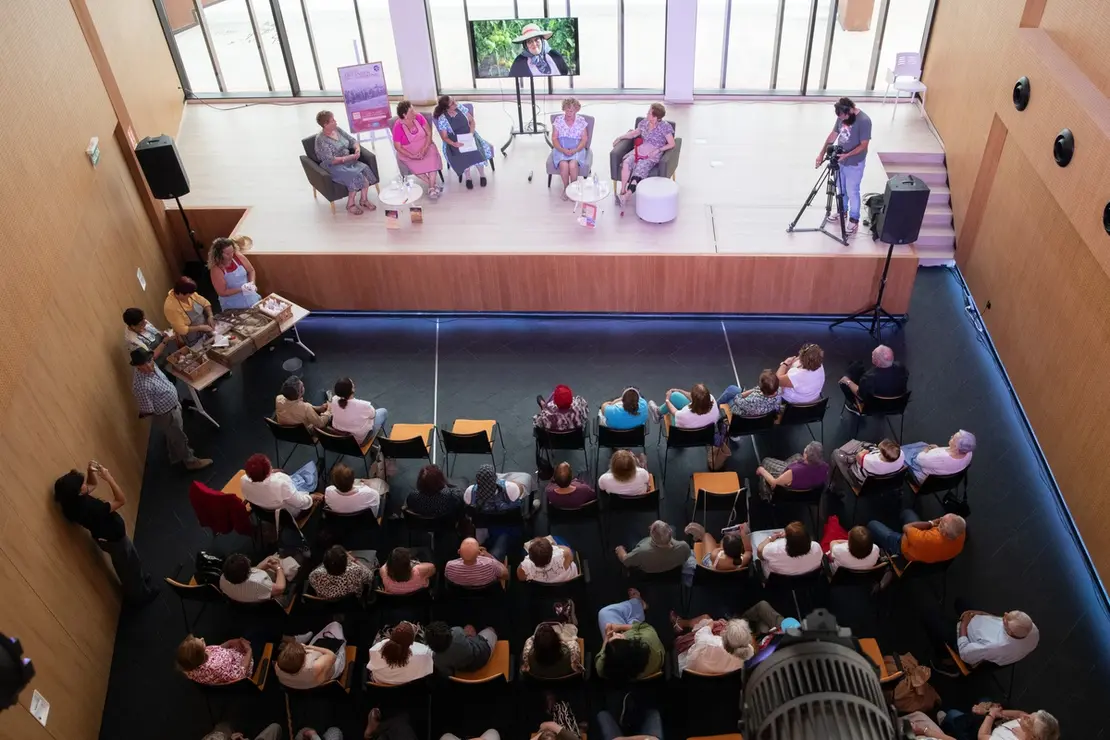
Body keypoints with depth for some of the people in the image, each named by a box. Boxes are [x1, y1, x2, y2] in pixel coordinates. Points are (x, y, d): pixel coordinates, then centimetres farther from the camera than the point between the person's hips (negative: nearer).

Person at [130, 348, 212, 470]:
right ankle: (190, 461, 44)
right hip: (167, 415, -9)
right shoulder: (141, 386, -44)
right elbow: (147, 411, -30)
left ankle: (176, 457, 59)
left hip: (173, 406, 9)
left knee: (173, 436, 33)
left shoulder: (149, 366, -17)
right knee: (180, 439, 18)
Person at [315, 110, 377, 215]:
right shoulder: (321, 140, -16)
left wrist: (357, 149, -11)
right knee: (355, 175, -29)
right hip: (333, 167, -7)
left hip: (348, 160, 7)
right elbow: (330, 160, -23)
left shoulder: (337, 129, 5)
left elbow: (352, 140, 12)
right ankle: (350, 204, -13)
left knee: (365, 168, -20)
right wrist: (350, 157, -23)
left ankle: (364, 200, -9)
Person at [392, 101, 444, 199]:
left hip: (425, 146, 2)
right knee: (414, 165, -31)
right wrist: (411, 156, -21)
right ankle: (433, 185, -20)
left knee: (432, 157, -28)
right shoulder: (398, 127, -15)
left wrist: (424, 149, -18)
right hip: (408, 152, -2)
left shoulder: (419, 117, -7)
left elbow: (429, 133, -4)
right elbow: (397, 147, -11)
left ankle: (432, 187, -29)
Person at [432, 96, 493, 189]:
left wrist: (471, 132, -13)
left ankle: (482, 174, -6)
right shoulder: (442, 119, -13)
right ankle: (468, 177, -9)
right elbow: (444, 137, -10)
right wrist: (453, 144, -30)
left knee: (478, 150, -27)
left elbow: (472, 121, 6)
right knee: (462, 155, -33)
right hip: (455, 141, -3)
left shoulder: (461, 108, -3)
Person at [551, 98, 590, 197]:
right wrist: (563, 150, -16)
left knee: (573, 165, -33)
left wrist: (575, 150, -16)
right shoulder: (558, 120, 4)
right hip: (561, 149, 1)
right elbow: (554, 138, 2)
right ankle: (566, 188, -8)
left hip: (576, 150, -1)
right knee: (564, 165, -32)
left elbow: (584, 139, 1)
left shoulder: (581, 121, 3)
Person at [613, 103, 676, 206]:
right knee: (626, 163, -27)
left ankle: (626, 196, -42)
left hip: (653, 154, -5)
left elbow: (672, 144, -8)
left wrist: (658, 150, -17)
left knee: (640, 168, -32)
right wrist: (620, 137, 18)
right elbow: (634, 133, 27)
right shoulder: (644, 122, 12)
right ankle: (622, 190, -28)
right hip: (640, 150, 5)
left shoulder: (665, 127, -6)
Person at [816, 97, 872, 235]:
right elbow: (833, 135, 6)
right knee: (840, 188, 21)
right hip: (840, 160, 7)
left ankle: (854, 220, 17)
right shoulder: (842, 117, -4)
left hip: (854, 164, -7)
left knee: (852, 192, 3)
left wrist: (846, 155, -29)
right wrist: (822, 153, 2)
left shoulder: (864, 121, -24)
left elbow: (864, 145, -21)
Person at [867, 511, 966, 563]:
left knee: (872, 525, 10)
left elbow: (906, 527, -30)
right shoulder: (960, 535, -33)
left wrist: (931, 523, -23)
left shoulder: (929, 540, -51)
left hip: (902, 549, -6)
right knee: (907, 512, 30)